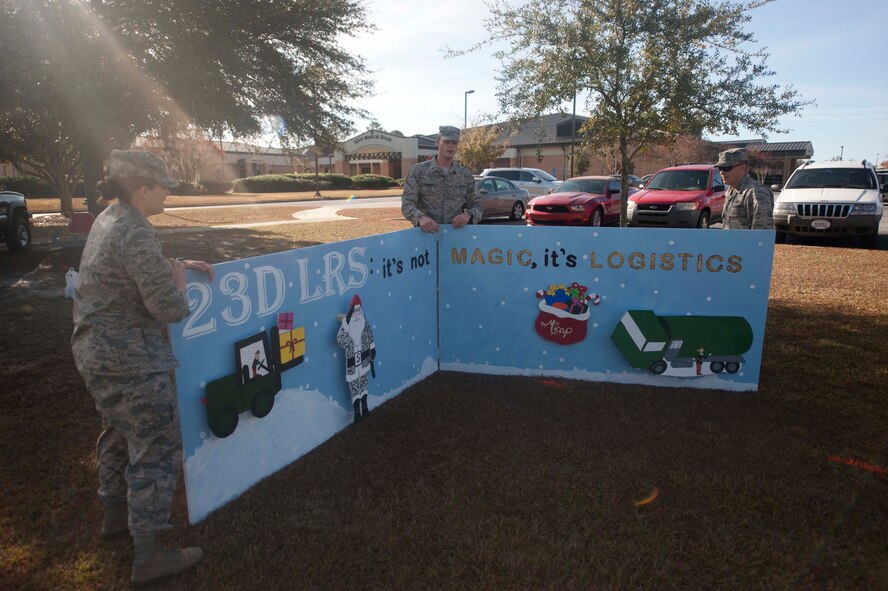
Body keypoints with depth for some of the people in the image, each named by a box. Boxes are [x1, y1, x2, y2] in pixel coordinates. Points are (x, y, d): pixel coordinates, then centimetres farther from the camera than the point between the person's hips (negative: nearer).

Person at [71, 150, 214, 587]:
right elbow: (171, 309, -24)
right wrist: (179, 283, -5)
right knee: (158, 448, 0)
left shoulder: (108, 220, 7)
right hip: (129, 361, -10)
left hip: (95, 351, 10)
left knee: (119, 435, 26)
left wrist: (180, 265, 14)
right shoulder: (134, 234, -24)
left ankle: (115, 516, 46)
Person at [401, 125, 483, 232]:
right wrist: (420, 217, -21)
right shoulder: (418, 171, 6)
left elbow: (477, 205, 16)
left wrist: (468, 214, -8)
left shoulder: (466, 175, 12)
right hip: (426, 233, -2)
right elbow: (407, 204, 0)